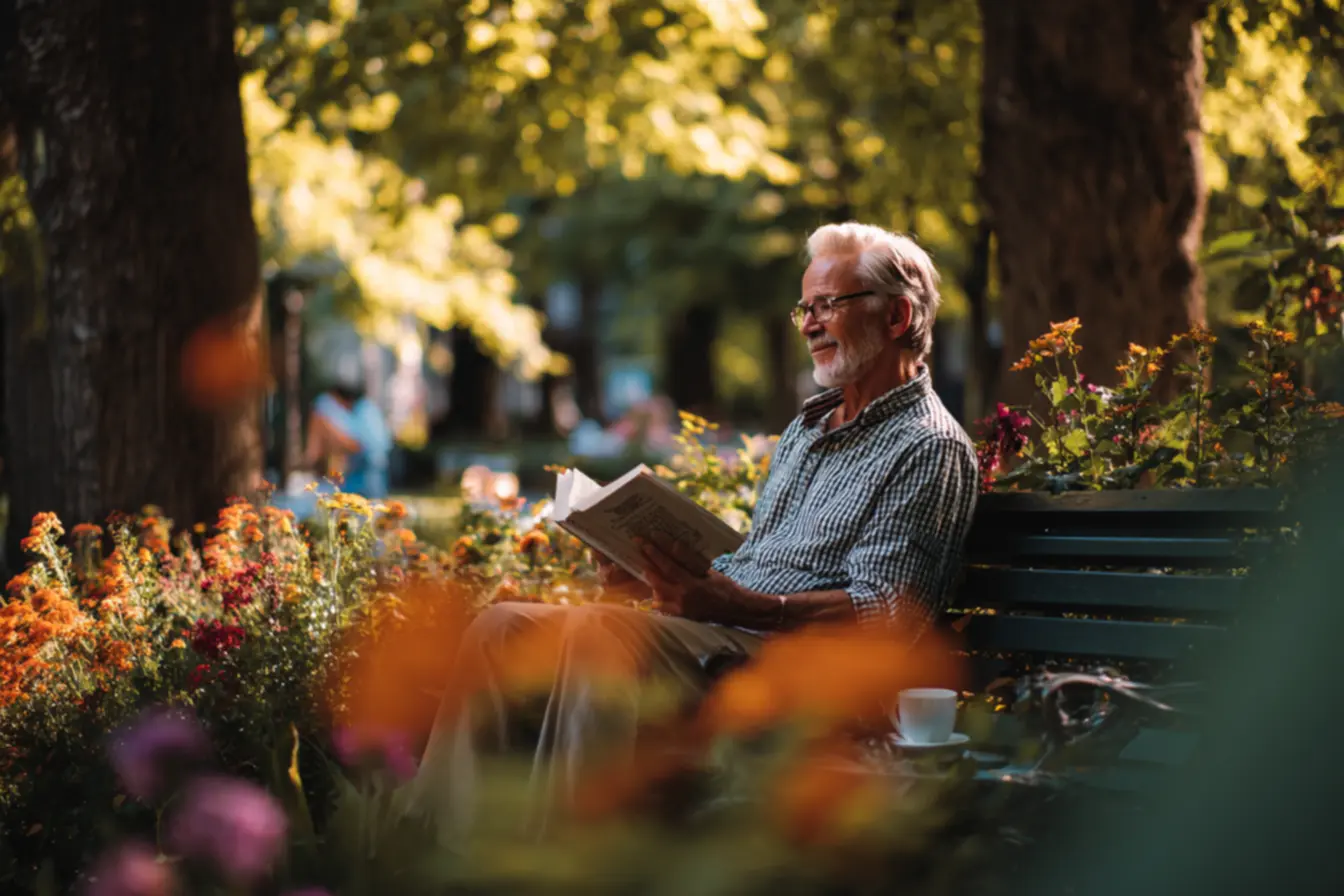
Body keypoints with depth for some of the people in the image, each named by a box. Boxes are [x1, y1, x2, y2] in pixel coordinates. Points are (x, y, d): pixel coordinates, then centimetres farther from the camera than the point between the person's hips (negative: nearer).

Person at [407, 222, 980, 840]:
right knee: (501, 627, -6)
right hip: (718, 635, 9)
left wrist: (733, 605, -26)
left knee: (598, 631, -33)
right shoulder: (808, 427, 26)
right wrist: (648, 567, 6)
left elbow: (887, 615, -16)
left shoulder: (930, 448, -4)